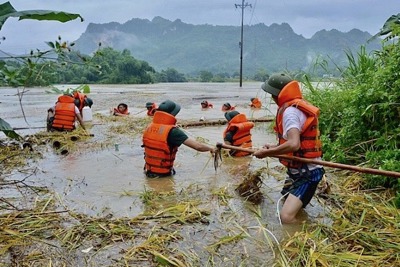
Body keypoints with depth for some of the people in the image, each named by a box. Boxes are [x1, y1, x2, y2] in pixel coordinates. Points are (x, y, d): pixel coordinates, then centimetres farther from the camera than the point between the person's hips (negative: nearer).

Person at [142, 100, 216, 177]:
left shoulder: (149, 128, -3)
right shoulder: (172, 131, -22)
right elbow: (198, 146, -22)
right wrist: (211, 148, -5)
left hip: (149, 172, 6)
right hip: (164, 175, -6)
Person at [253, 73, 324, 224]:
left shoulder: (290, 111, -21)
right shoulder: (297, 106, 10)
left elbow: (294, 145, -34)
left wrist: (266, 153, -21)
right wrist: (274, 148, 12)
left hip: (306, 173, -11)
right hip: (301, 170, 11)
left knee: (286, 217, -24)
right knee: (288, 207, 24)